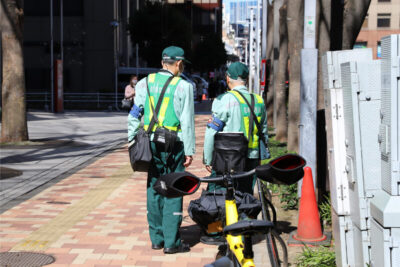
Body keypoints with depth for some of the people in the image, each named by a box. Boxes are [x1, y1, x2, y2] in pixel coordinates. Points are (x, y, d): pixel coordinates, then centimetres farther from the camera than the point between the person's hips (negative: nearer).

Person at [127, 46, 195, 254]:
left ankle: (156, 238, 18)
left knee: (154, 189, 11)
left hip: (150, 143, 4)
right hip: (173, 145, -4)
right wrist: (190, 150, -2)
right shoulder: (183, 86, -4)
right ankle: (171, 242, 2)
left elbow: (134, 115, 8)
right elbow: (187, 121, -6)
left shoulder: (145, 83, 8)